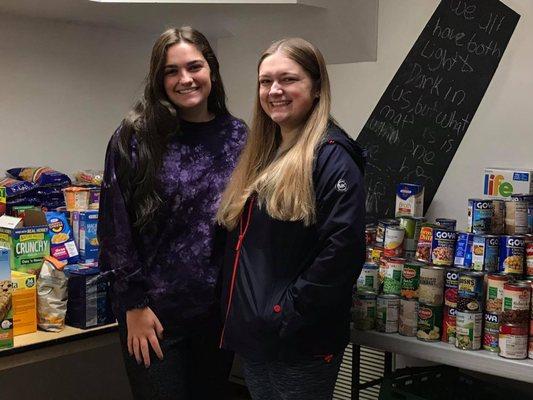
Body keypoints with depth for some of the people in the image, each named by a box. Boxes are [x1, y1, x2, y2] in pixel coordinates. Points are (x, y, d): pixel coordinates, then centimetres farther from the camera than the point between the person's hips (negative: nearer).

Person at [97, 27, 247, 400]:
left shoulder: (237, 136, 2)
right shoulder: (137, 136, -7)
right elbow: (117, 223, -7)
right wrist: (134, 305, -9)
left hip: (220, 308, 3)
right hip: (155, 311, -3)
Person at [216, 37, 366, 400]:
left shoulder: (331, 158, -15)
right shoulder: (262, 156, 11)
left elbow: (343, 251, -24)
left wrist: (288, 313, -20)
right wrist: (239, 311, 10)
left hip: (302, 344, -8)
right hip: (252, 334, 8)